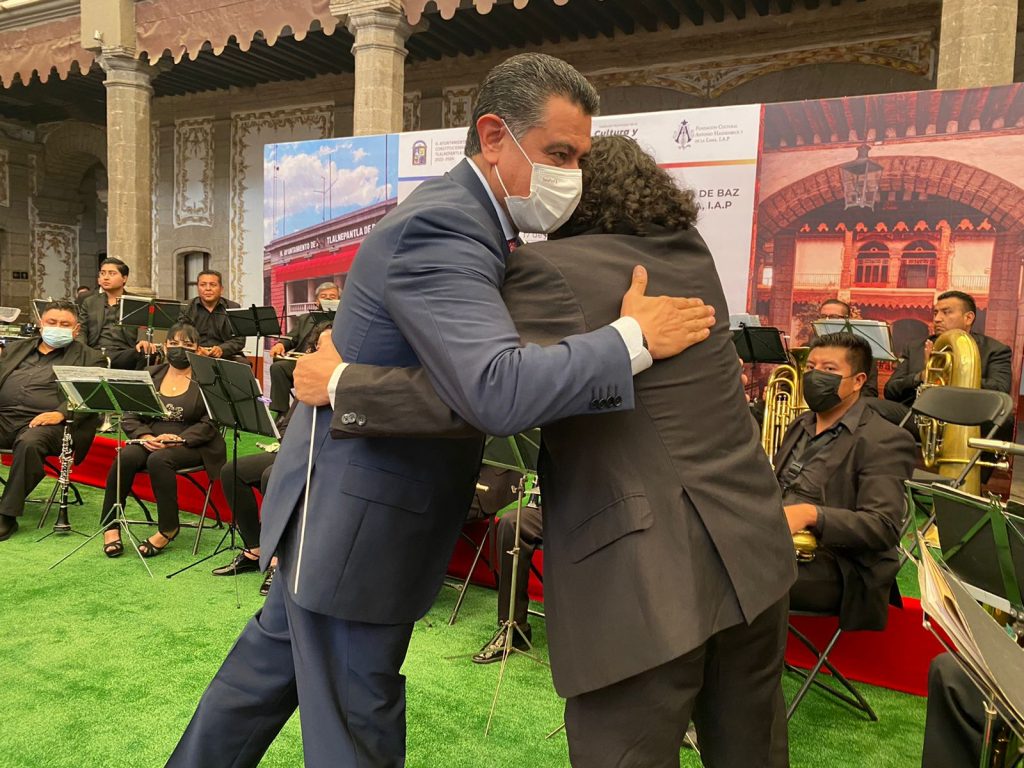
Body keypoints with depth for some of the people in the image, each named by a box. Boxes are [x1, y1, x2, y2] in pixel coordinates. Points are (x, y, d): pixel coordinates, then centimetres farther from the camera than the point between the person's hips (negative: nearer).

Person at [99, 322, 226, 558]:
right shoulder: (151, 376, 13)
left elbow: (210, 424, -9)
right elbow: (129, 417, 8)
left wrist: (178, 439, -23)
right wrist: (145, 436, -13)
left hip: (193, 446, -4)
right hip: (152, 441, 4)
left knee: (159, 459, -33)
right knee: (126, 456, -27)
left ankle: (167, 529, -17)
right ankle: (110, 527, -17)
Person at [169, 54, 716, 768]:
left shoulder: (462, 213, 6)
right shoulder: (439, 229, -25)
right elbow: (500, 389, -38)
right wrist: (634, 336, -27)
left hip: (334, 503, 10)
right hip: (354, 520, -10)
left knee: (277, 652, 27)